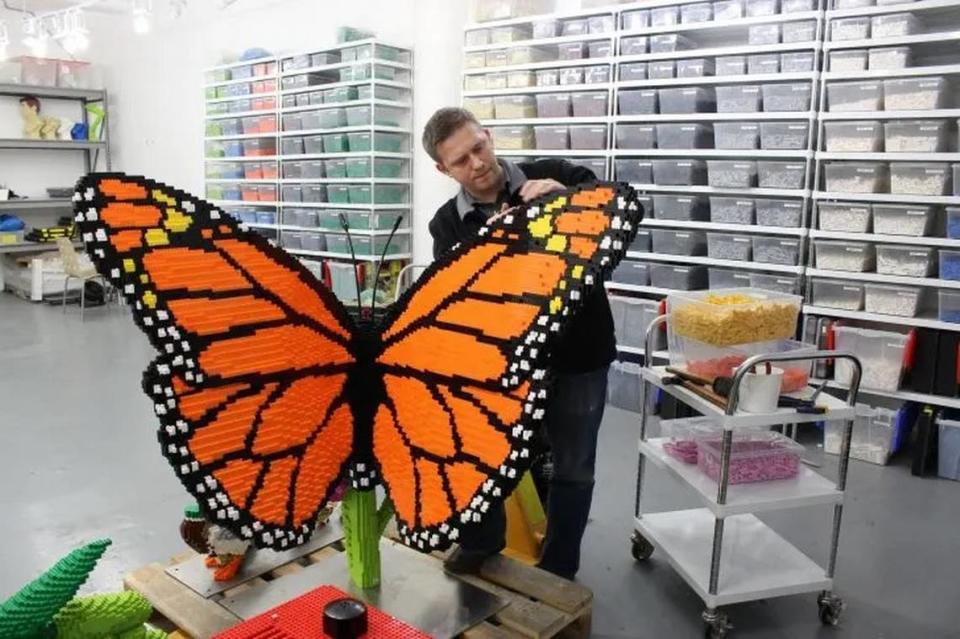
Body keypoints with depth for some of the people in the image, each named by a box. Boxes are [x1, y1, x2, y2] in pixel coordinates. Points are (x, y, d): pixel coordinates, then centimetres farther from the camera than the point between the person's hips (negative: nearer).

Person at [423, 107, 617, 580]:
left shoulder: (555, 176, -6)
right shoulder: (448, 224, -1)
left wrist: (569, 197, -25)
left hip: (578, 351, 0)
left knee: (572, 466, 12)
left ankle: (557, 570, 34)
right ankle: (481, 542, 39)